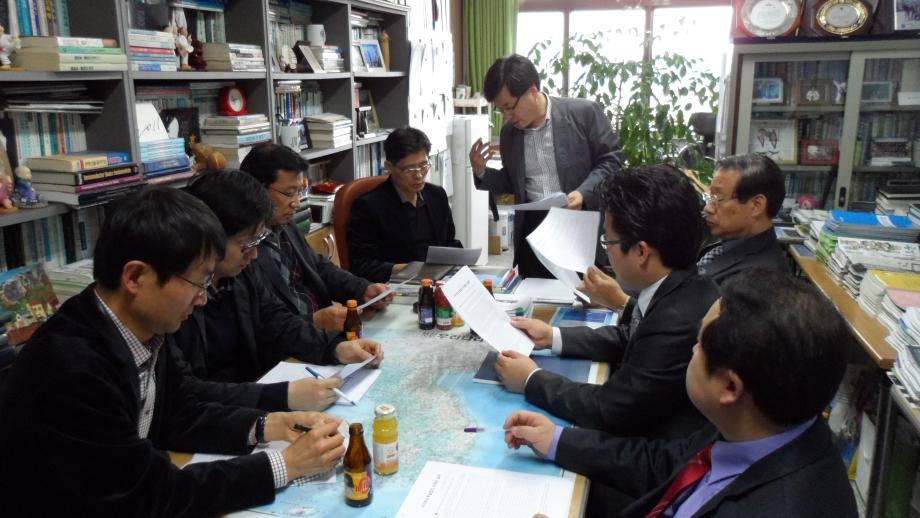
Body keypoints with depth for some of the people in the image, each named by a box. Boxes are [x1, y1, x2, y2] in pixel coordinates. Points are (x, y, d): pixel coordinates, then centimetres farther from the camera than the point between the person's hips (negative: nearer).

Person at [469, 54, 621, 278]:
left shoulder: (584, 112, -7)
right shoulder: (509, 131, 9)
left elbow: (611, 160, -4)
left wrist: (584, 193, -20)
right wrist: (482, 172, 1)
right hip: (532, 231, 4)